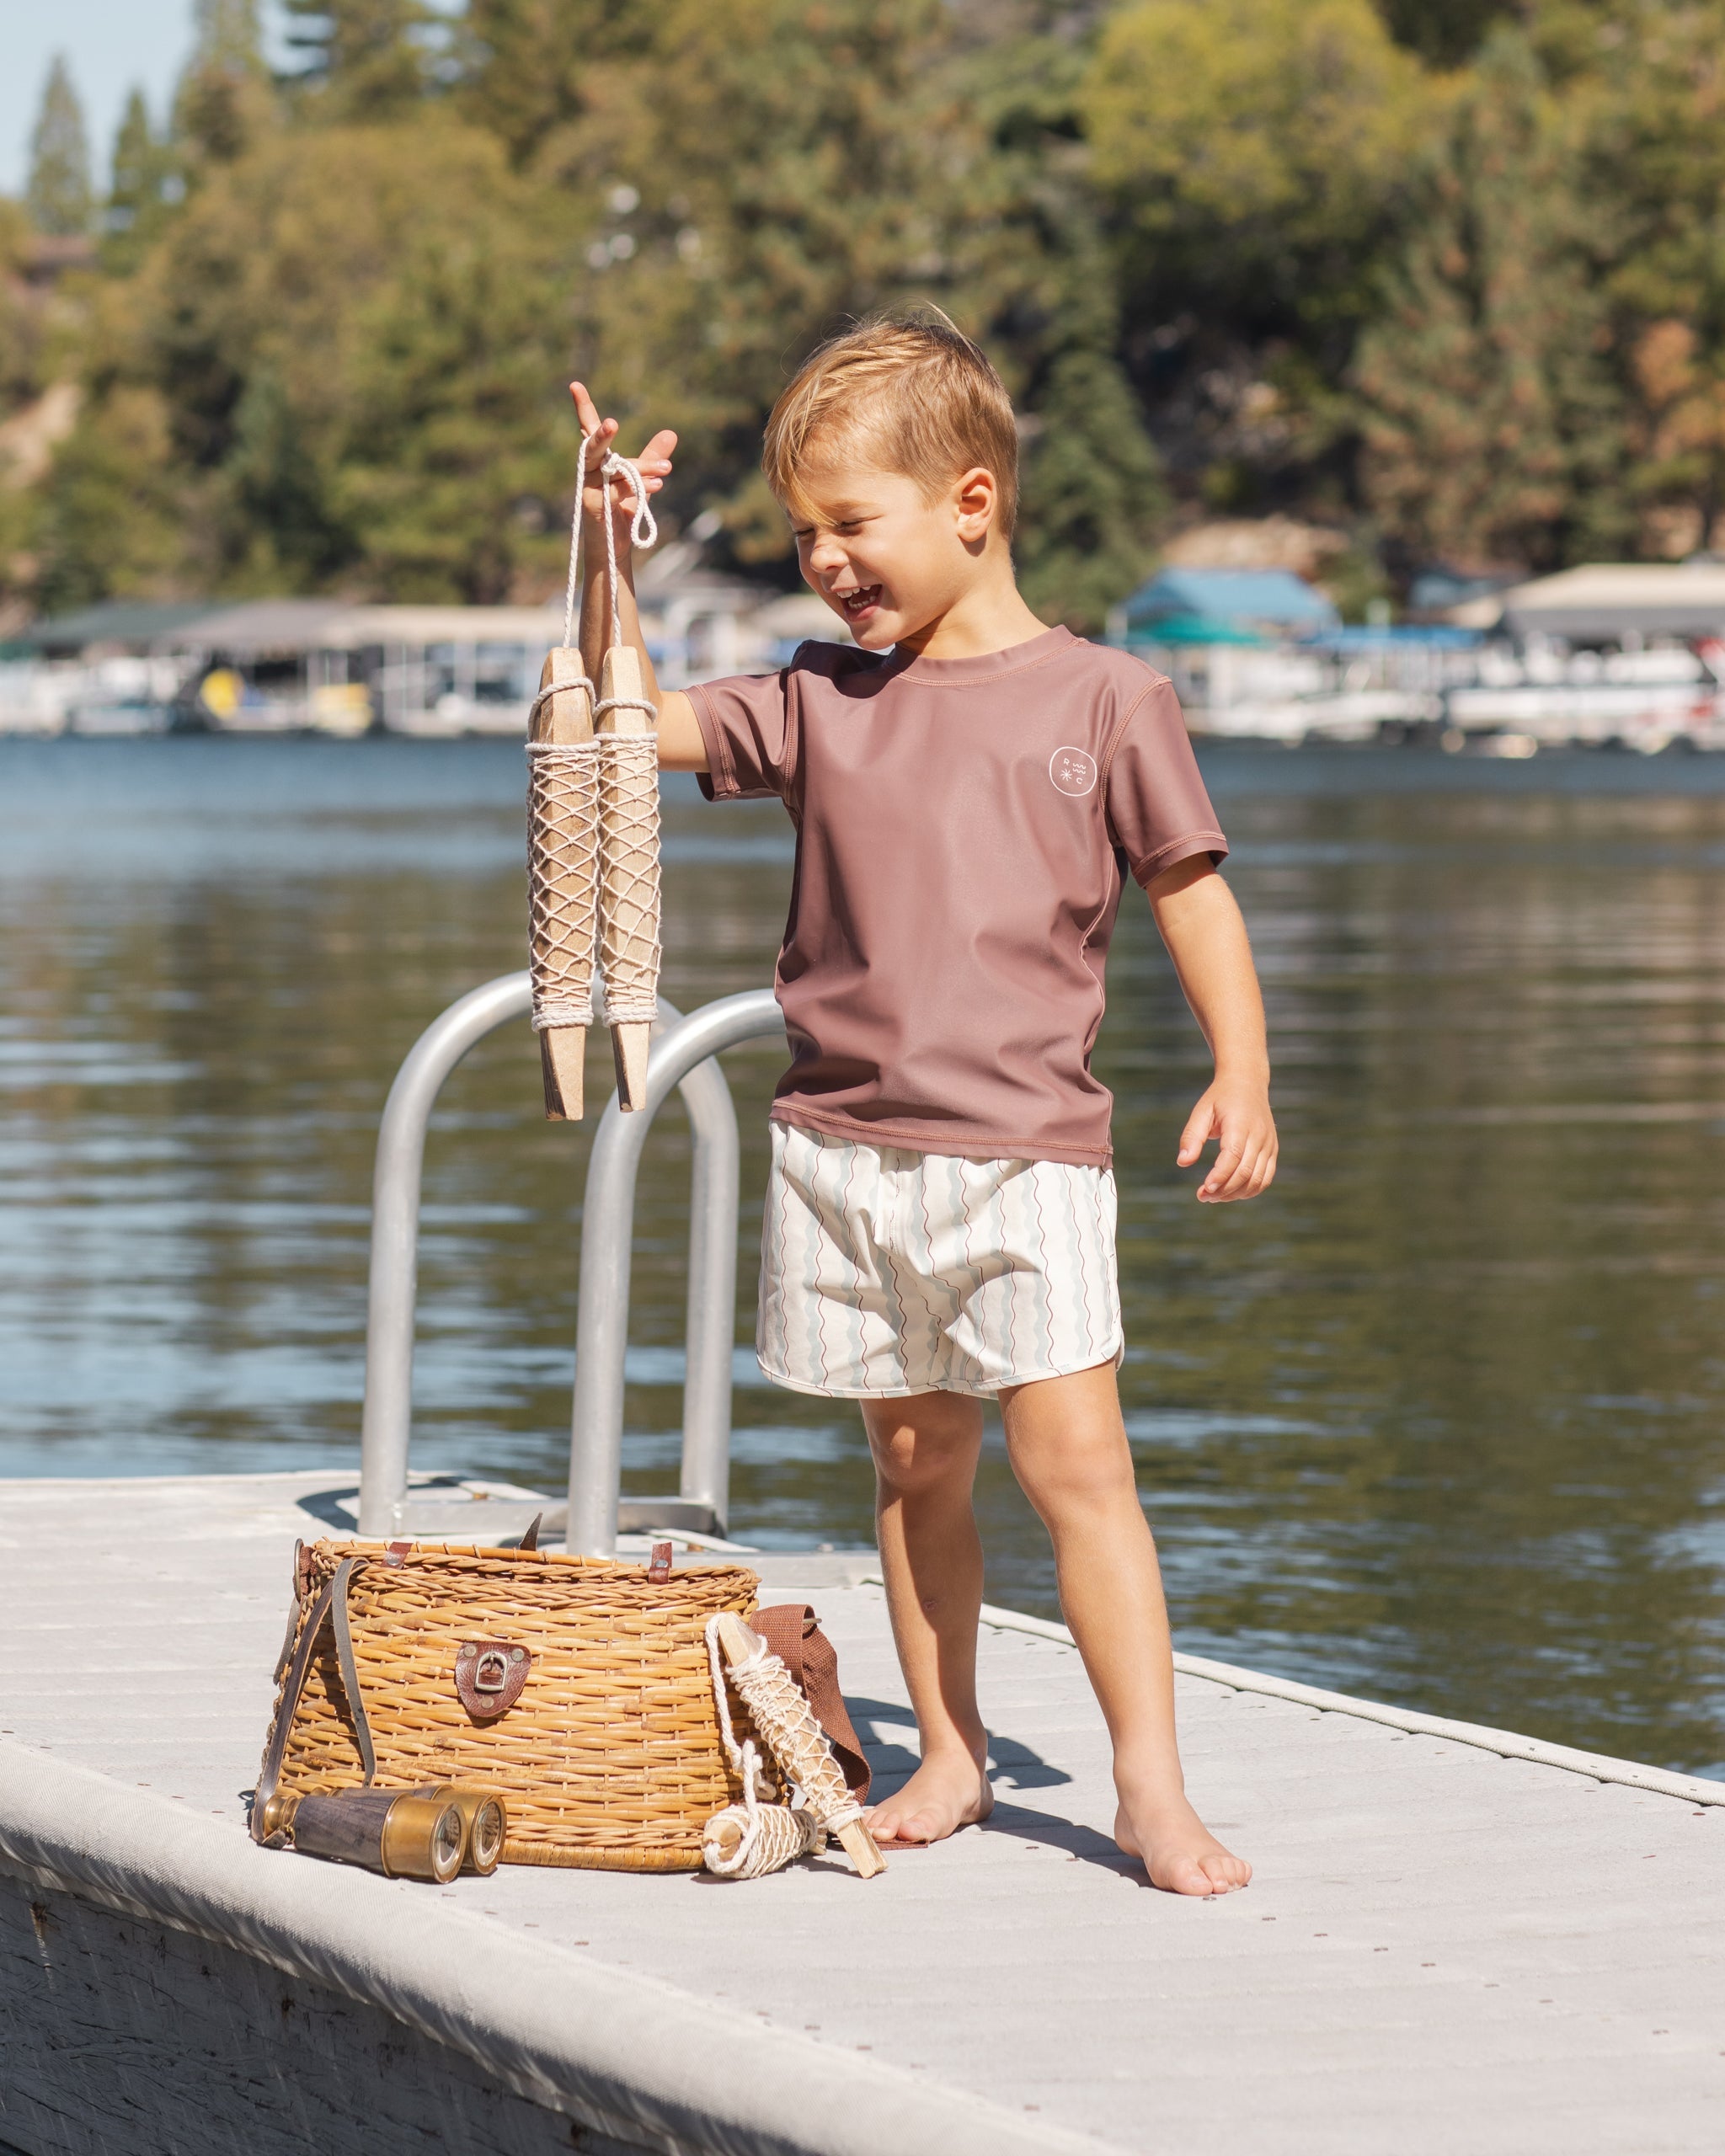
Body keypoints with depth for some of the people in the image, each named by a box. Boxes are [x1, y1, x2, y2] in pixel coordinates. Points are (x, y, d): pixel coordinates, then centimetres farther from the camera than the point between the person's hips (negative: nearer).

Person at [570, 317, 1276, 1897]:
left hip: (1025, 1148, -4)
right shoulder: (819, 703, 9)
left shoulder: (1104, 701, 0)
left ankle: (1154, 1790, -8)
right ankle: (949, 1757, 22)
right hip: (843, 1146, 4)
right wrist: (608, 561, -5)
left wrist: (1241, 1076, -8)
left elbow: (1195, 895, 2)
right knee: (917, 1464, 11)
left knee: (1074, 1455, -10)